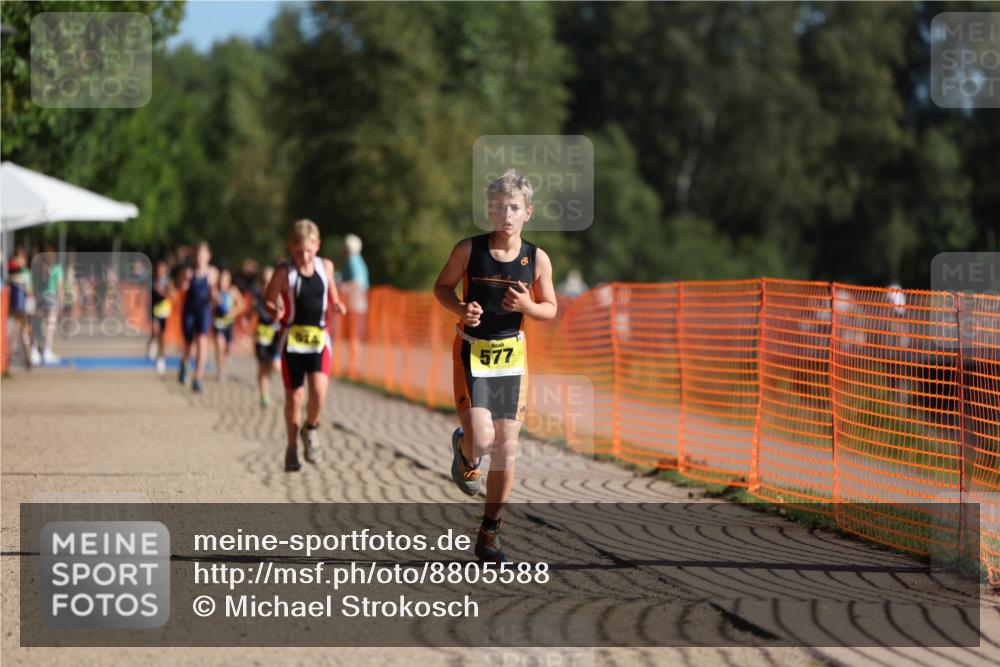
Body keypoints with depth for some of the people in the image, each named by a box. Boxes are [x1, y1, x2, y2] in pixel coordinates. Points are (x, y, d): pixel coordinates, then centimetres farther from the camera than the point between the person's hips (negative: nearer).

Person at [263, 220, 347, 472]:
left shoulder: (326, 267, 5)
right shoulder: (284, 272, -6)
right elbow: (268, 301, -1)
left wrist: (337, 306, -3)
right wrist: (275, 312, -23)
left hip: (320, 338, 2)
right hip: (292, 339, -2)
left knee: (319, 392, -16)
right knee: (294, 396, 3)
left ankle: (310, 430, 14)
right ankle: (292, 448, 21)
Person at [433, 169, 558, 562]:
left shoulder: (537, 259, -2)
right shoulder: (469, 250, -7)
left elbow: (550, 309, 7)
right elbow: (442, 287, 5)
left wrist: (527, 306, -15)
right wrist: (461, 309, -15)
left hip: (512, 356, 3)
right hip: (472, 352, -2)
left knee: (507, 448, 3)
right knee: (481, 438, -20)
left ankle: (489, 532, 16)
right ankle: (464, 451, 20)